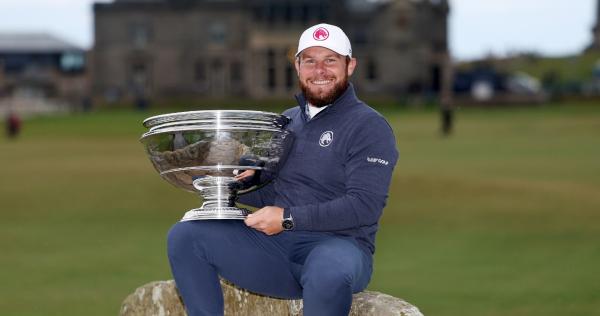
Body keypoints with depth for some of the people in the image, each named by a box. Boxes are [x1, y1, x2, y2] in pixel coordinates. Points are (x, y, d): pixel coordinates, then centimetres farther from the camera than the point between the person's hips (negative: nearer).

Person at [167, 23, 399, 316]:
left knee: (328, 272, -42)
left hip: (337, 243, -6)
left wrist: (287, 218, -17)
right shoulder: (286, 120, 19)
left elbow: (364, 205, -15)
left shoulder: (369, 127, -3)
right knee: (185, 235, -10)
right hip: (274, 247, 6)